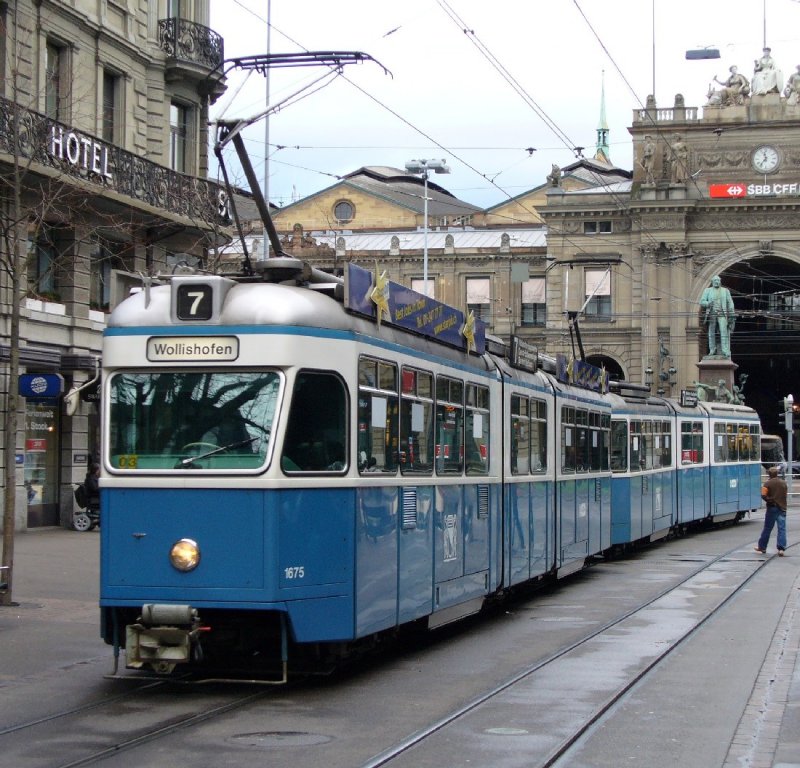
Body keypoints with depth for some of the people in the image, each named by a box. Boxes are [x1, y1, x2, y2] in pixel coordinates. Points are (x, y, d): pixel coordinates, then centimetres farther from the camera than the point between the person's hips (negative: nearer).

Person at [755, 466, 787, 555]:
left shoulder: (767, 483, -7)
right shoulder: (783, 482, 7)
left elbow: (763, 495, -15)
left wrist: (769, 500, -2)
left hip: (772, 507, -2)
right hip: (782, 508, 3)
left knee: (767, 528, 8)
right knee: (782, 529, -1)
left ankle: (762, 547, 18)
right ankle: (781, 549, -9)